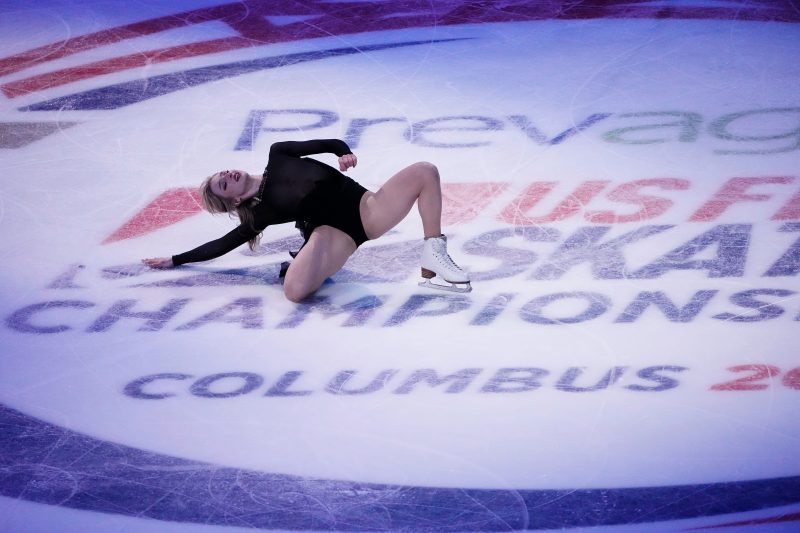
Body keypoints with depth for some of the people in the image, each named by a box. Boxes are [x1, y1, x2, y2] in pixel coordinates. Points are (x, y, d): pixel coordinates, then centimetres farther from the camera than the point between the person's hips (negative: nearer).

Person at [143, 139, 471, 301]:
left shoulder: (278, 155, 17)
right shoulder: (258, 214, 8)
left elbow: (329, 144, 14)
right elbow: (222, 245, 14)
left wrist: (345, 154, -7)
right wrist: (175, 260, 13)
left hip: (364, 206, 4)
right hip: (336, 232, -4)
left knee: (425, 172, -13)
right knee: (295, 291, -34)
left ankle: (433, 260, -11)